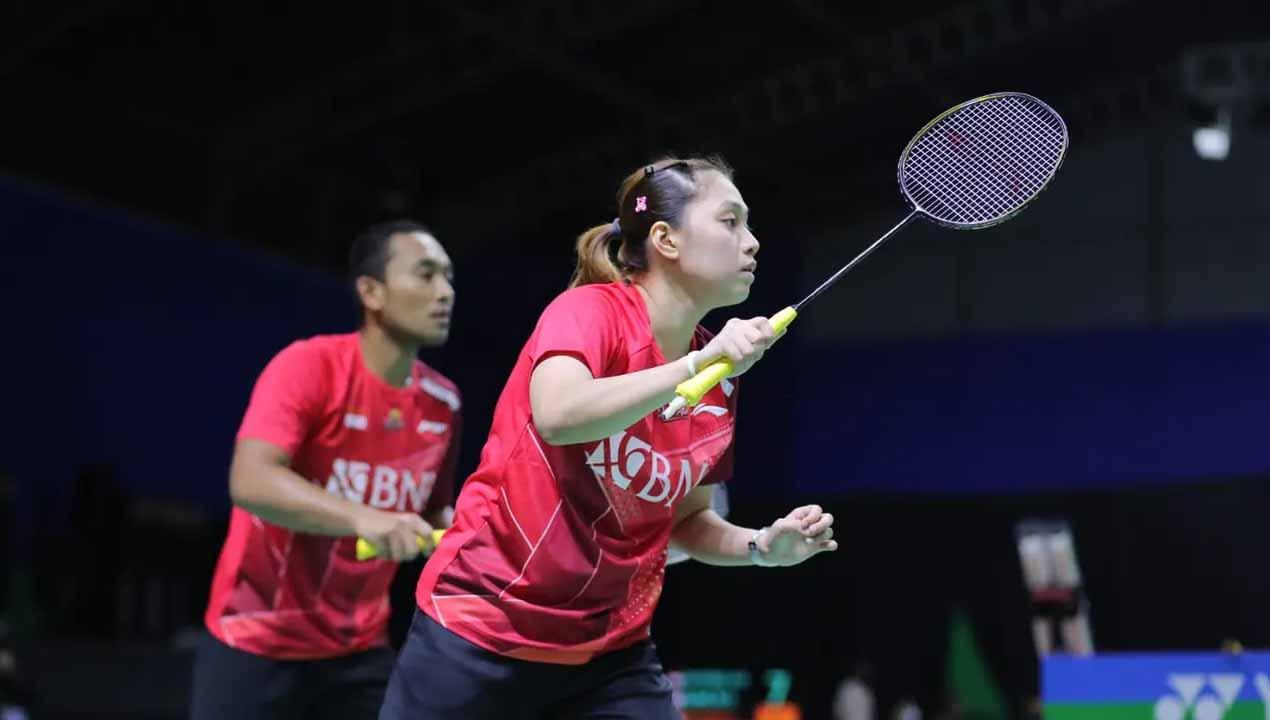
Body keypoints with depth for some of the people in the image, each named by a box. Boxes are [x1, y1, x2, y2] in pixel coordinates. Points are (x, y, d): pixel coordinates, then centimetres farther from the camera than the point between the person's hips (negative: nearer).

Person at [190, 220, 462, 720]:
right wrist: (362, 518, -44)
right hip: (256, 644, -5)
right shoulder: (309, 366, -17)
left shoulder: (443, 402, 2)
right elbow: (249, 482, -31)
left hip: (359, 652, 5)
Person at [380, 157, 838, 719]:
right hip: (478, 630, -5)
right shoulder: (593, 309, -14)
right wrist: (698, 362, -33)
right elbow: (559, 416, -34)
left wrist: (762, 546, -5)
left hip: (610, 655, 6)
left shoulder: (720, 384, 3)